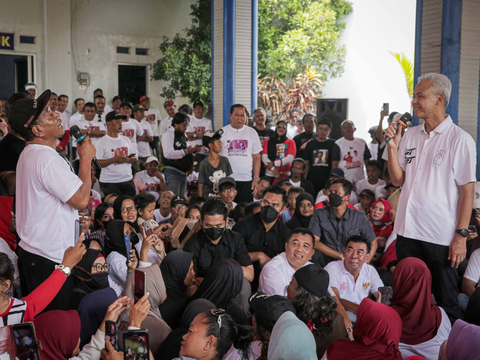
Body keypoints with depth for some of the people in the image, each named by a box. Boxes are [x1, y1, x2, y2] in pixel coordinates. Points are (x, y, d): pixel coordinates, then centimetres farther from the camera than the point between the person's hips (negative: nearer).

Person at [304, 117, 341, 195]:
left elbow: (335, 165, 1)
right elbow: (306, 164, 10)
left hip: (327, 183, -2)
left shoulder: (333, 145, 5)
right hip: (311, 183, 2)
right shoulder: (310, 144, 11)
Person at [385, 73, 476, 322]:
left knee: (445, 301, 8)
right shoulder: (410, 135, 8)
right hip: (407, 231, 5)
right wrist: (393, 147, -5)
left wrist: (461, 235, -12)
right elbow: (397, 180, 8)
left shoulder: (460, 140, -7)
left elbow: (467, 191, -8)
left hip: (442, 236, -5)